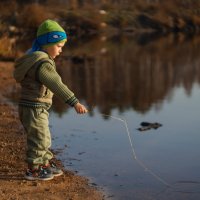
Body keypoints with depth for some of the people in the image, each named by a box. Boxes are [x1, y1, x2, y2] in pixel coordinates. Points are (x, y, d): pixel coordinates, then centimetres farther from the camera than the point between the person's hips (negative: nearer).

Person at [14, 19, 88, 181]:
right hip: (34, 108, -10)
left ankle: (47, 164, 31)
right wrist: (74, 102, -36)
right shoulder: (43, 63, -23)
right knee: (38, 139, 1)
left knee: (45, 138, 20)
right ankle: (33, 169, 12)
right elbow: (57, 85, -32)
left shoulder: (33, 57, 11)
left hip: (38, 108, 10)